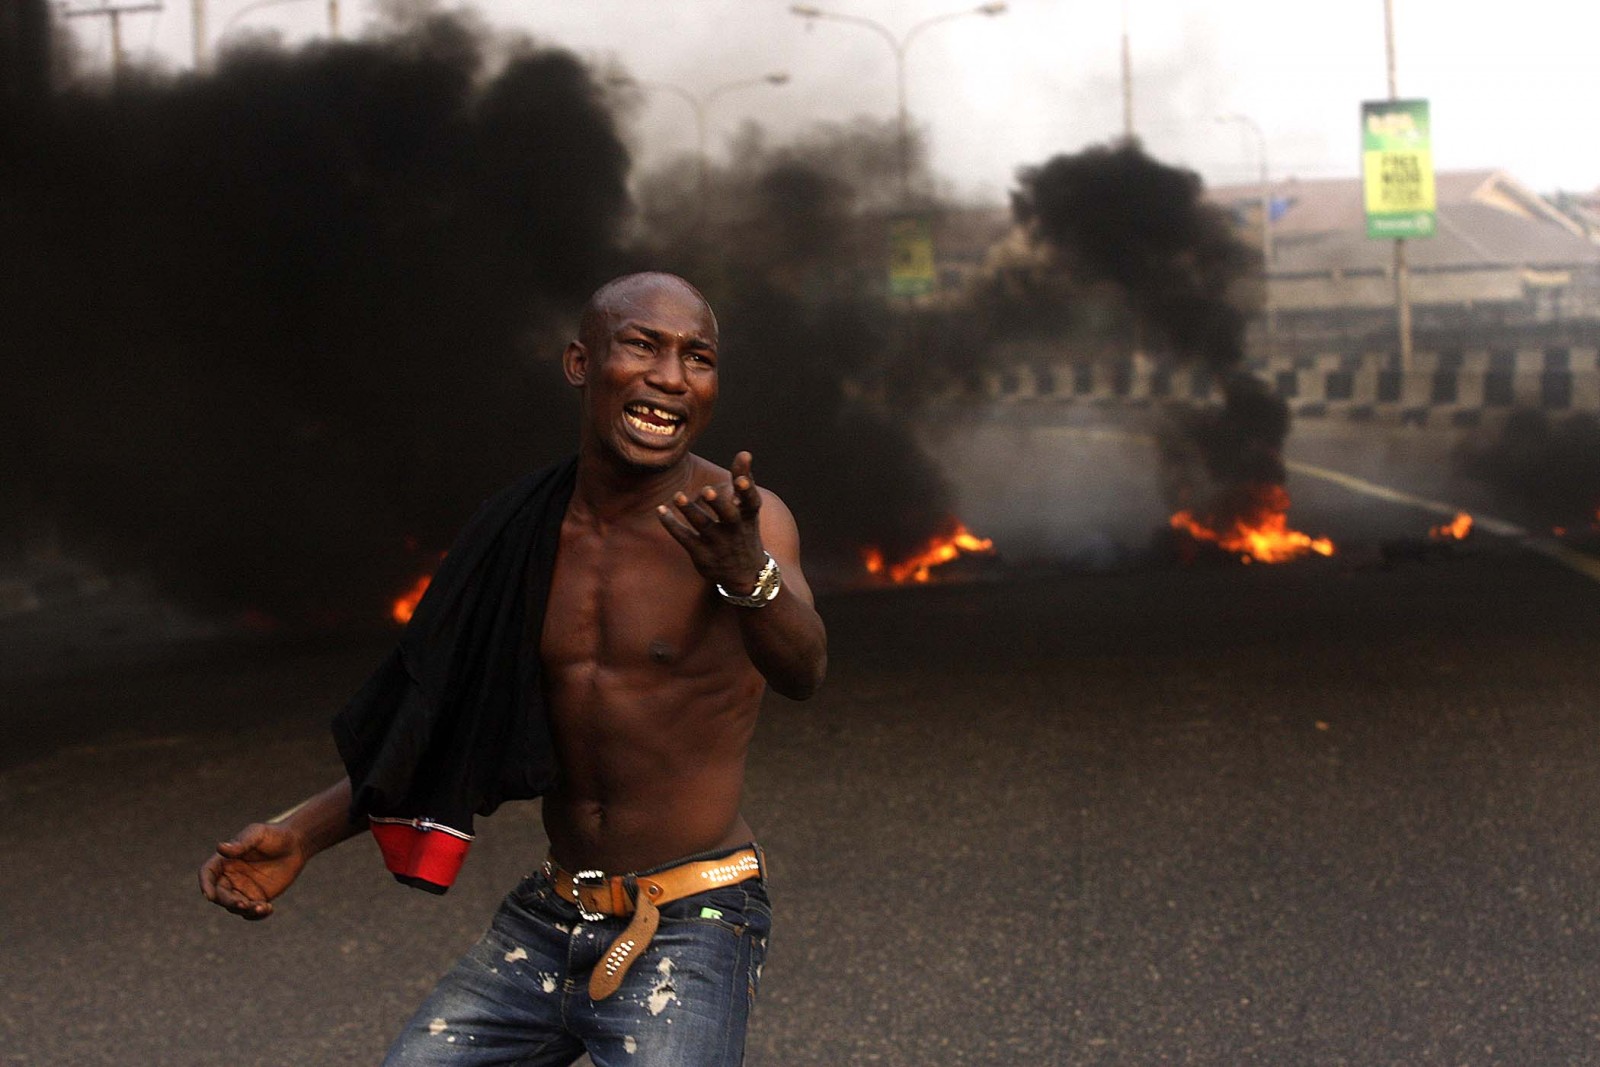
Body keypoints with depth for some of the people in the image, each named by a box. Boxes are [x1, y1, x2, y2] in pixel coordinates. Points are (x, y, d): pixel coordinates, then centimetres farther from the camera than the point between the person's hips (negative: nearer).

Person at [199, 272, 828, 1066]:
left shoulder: (740, 518, -11)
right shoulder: (530, 533, 5)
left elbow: (802, 670, -31)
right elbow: (454, 727, 15)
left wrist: (745, 573, -53)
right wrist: (303, 833, 5)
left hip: (689, 930, -5)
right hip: (544, 921, 5)